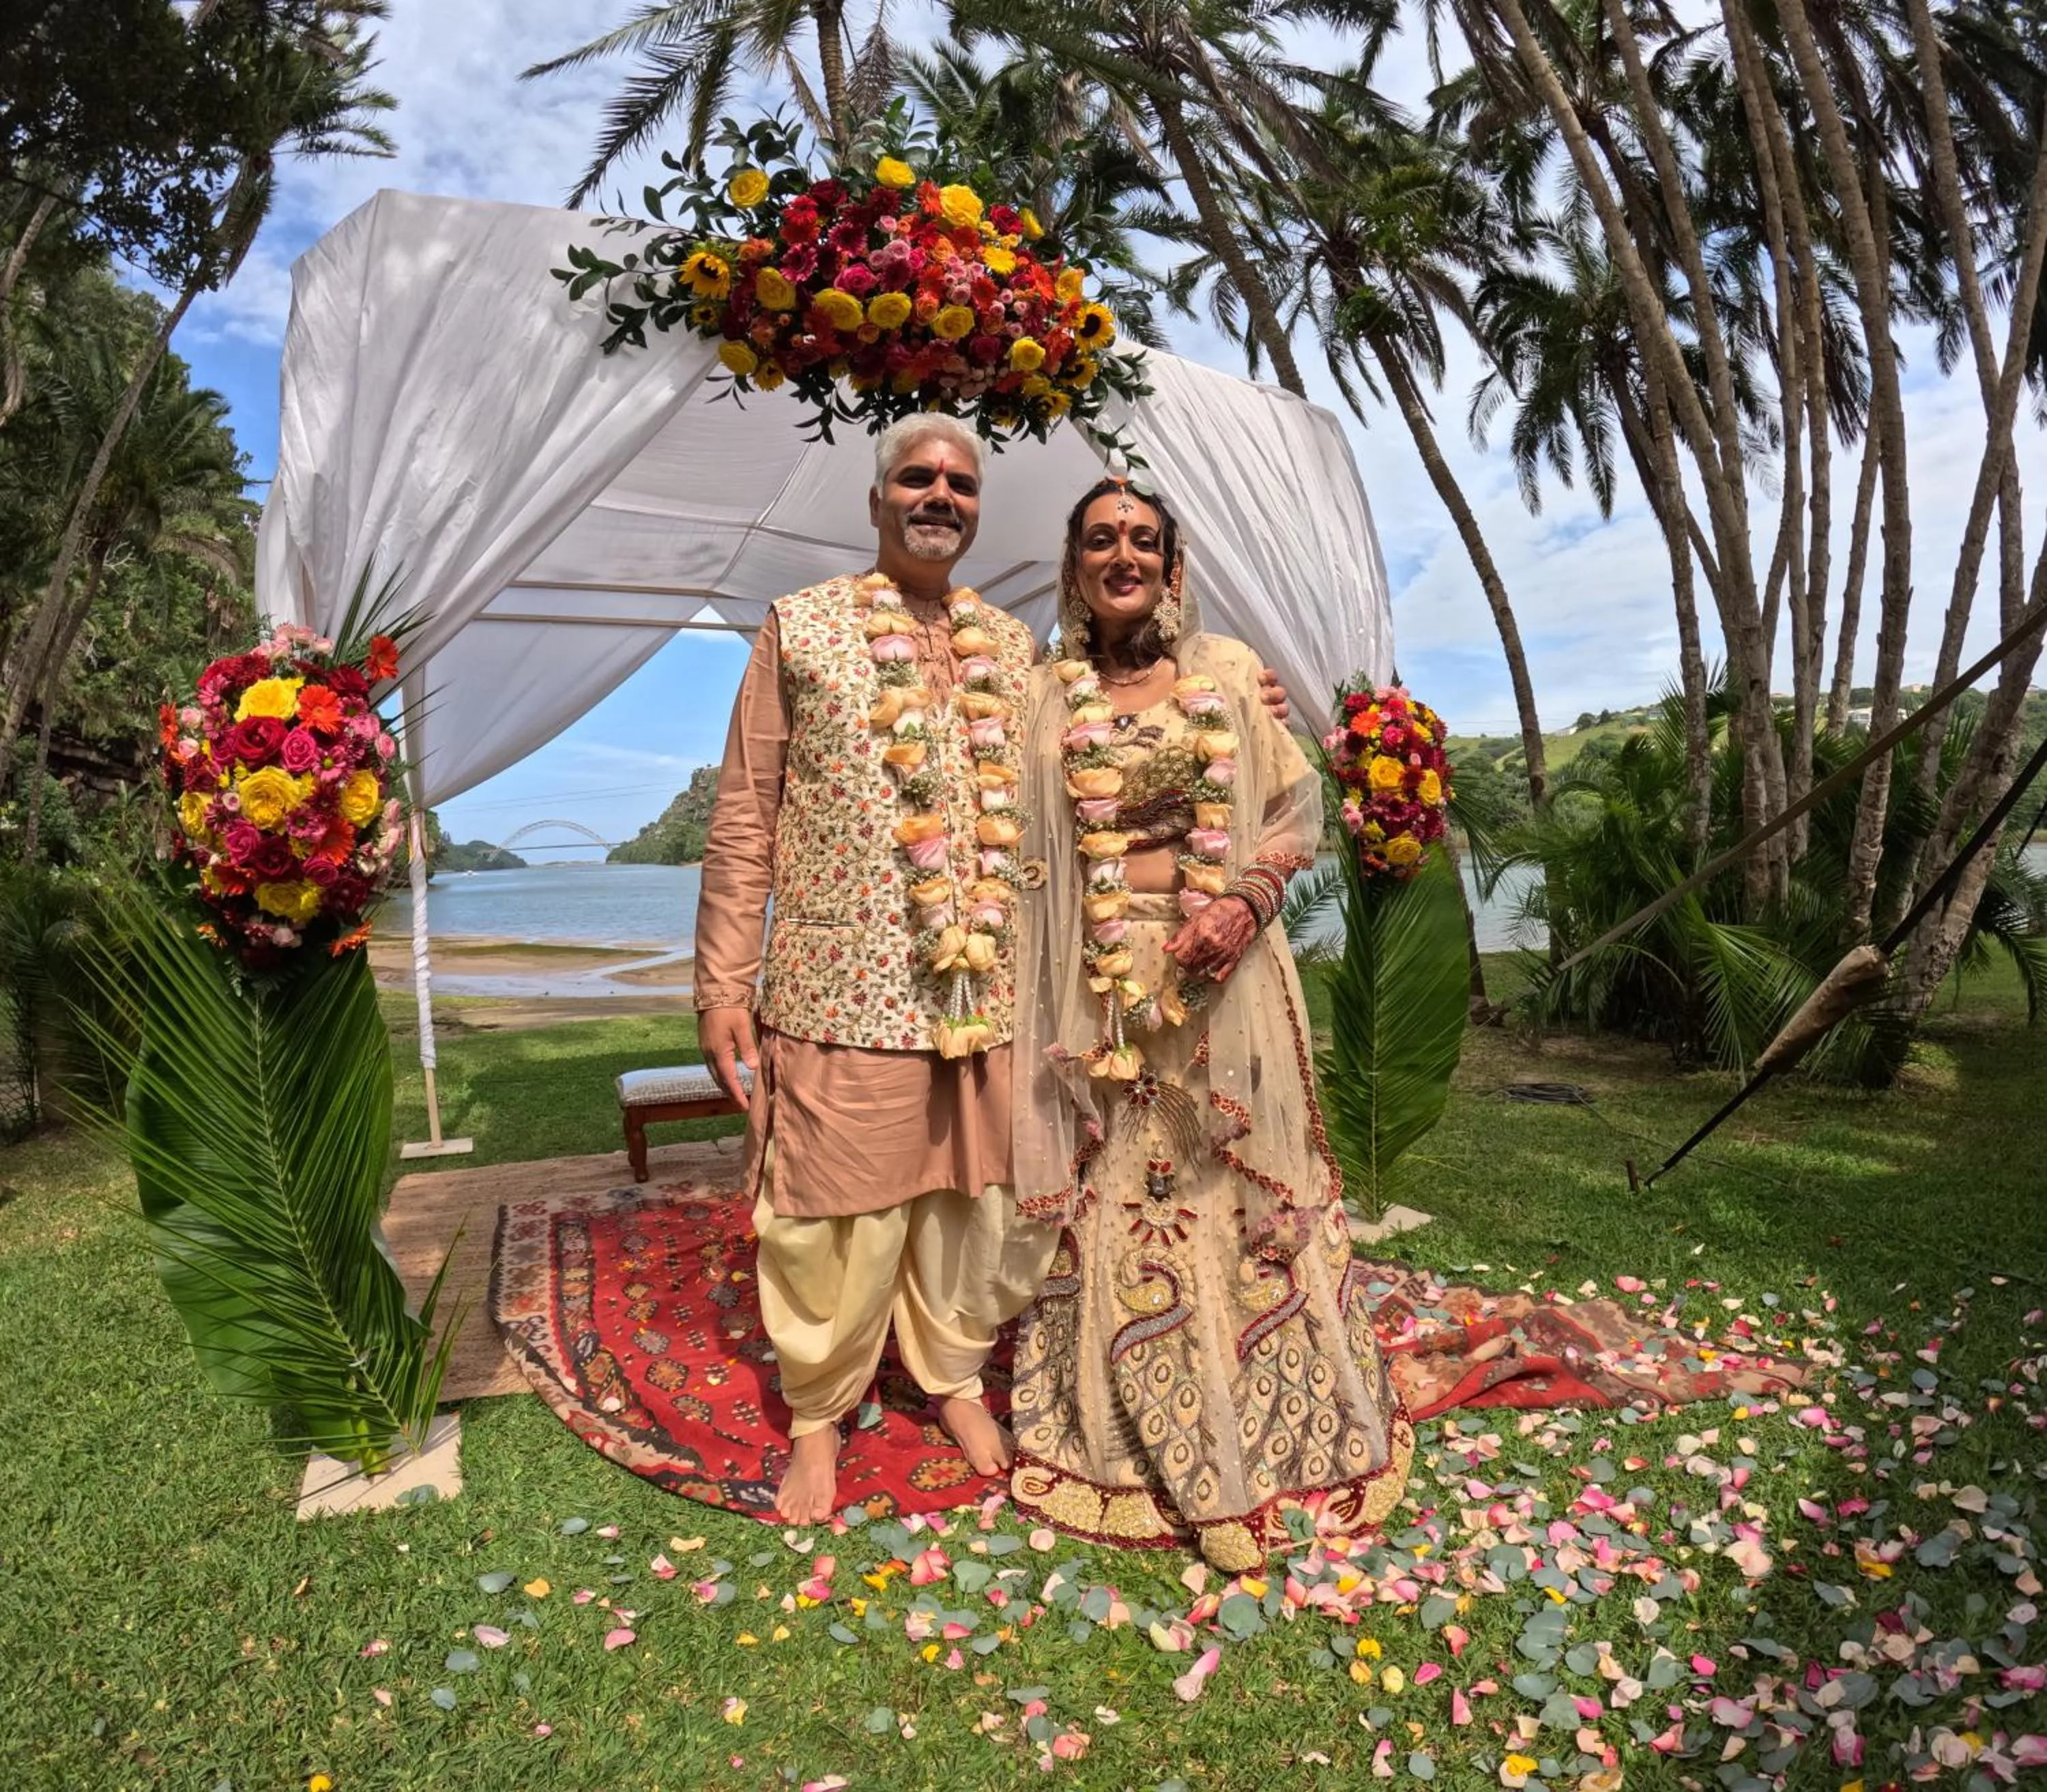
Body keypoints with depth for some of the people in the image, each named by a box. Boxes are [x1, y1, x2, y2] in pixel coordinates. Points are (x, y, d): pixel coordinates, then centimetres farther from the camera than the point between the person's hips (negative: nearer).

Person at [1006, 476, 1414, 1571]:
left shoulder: (1227, 670, 6)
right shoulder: (1049, 696, 5)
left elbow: (1299, 803, 5)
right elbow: (1029, 853, 5)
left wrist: (1247, 900, -13)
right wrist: (1039, 1007, -1)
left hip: (1225, 970, 1)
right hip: (1108, 982, 0)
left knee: (1237, 1190, 7)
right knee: (1122, 1205, 5)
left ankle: (1266, 1429, 29)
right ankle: (1160, 1454, 24)